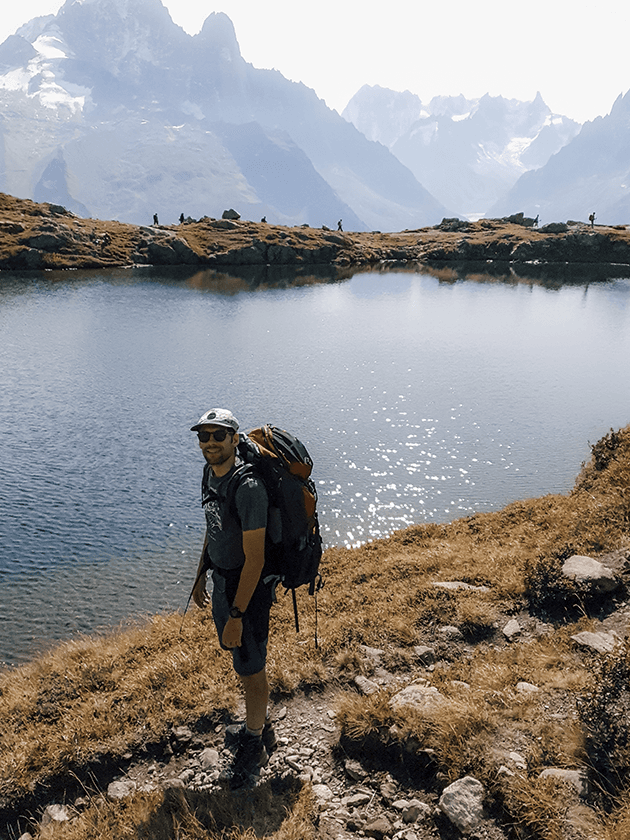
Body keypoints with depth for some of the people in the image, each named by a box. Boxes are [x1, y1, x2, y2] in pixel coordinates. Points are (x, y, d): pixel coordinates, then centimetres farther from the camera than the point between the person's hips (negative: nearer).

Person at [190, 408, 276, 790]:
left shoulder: (248, 487, -29)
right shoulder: (211, 472, 0)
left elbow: (255, 560, -26)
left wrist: (236, 615, -23)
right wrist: (201, 576, 20)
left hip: (248, 588, -9)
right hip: (221, 580, 9)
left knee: (252, 668, 10)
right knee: (244, 660, 24)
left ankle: (255, 747, 32)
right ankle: (262, 726, 46)